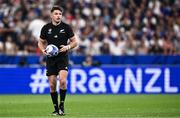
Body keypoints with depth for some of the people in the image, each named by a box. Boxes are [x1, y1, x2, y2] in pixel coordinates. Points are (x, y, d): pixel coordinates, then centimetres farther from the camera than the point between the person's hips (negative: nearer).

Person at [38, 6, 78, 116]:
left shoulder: (66, 27, -2)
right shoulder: (46, 28, 2)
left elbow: (75, 42, 4)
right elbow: (41, 42, 15)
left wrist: (67, 47, -15)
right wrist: (43, 50, -6)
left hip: (63, 58, -2)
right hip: (50, 59, 2)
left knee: (62, 81, -21)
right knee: (52, 85, 1)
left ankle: (62, 105, -4)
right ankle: (56, 108, 14)